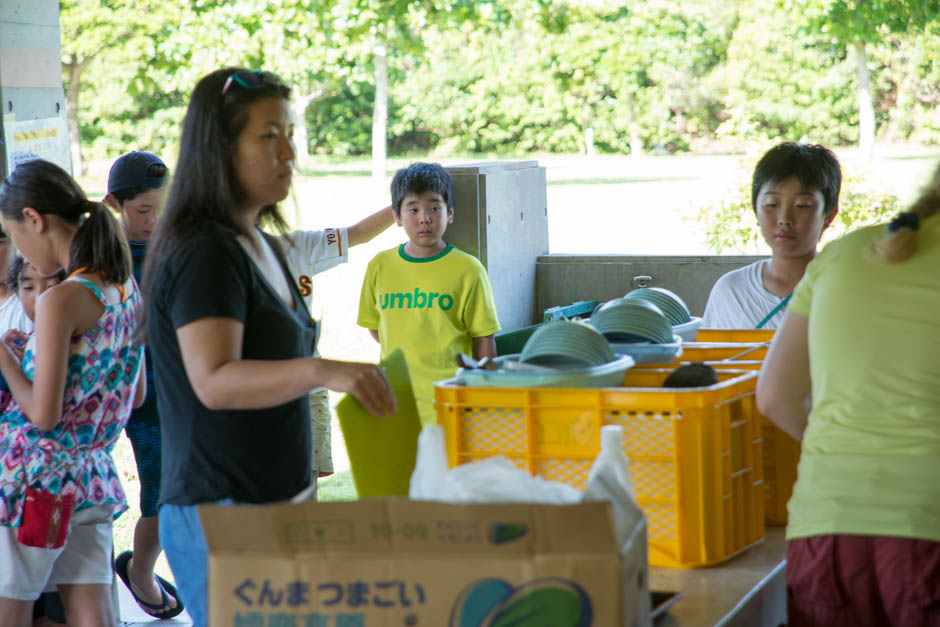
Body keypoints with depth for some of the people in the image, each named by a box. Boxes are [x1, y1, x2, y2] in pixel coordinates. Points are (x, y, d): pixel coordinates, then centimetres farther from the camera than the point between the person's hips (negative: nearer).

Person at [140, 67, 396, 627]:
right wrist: (320, 371, -41)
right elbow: (214, 381, -29)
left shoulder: (259, 244, 13)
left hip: (274, 499, 9)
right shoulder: (204, 255, -17)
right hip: (219, 511, -9)